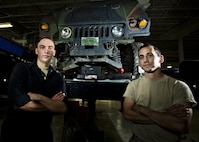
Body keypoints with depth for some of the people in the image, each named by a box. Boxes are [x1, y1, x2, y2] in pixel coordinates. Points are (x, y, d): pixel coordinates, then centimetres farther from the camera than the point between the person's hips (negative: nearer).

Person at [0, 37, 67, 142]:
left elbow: (63, 108, -13)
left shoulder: (58, 78, -3)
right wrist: (51, 104, -14)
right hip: (15, 131, -3)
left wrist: (39, 97, -25)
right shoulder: (21, 68, -11)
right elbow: (19, 103, -23)